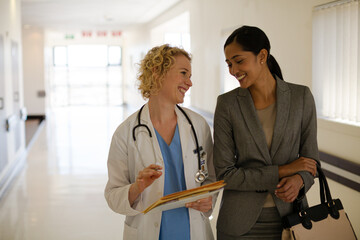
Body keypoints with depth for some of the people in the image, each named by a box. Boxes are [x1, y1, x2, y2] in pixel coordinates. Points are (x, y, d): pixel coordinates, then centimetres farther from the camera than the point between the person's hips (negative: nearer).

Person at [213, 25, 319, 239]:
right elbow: (224, 174, -10)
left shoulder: (301, 97, -5)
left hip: (289, 214, 1)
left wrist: (298, 180, -20)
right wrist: (281, 172, -15)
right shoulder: (227, 104, -8)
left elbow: (310, 158, 1)